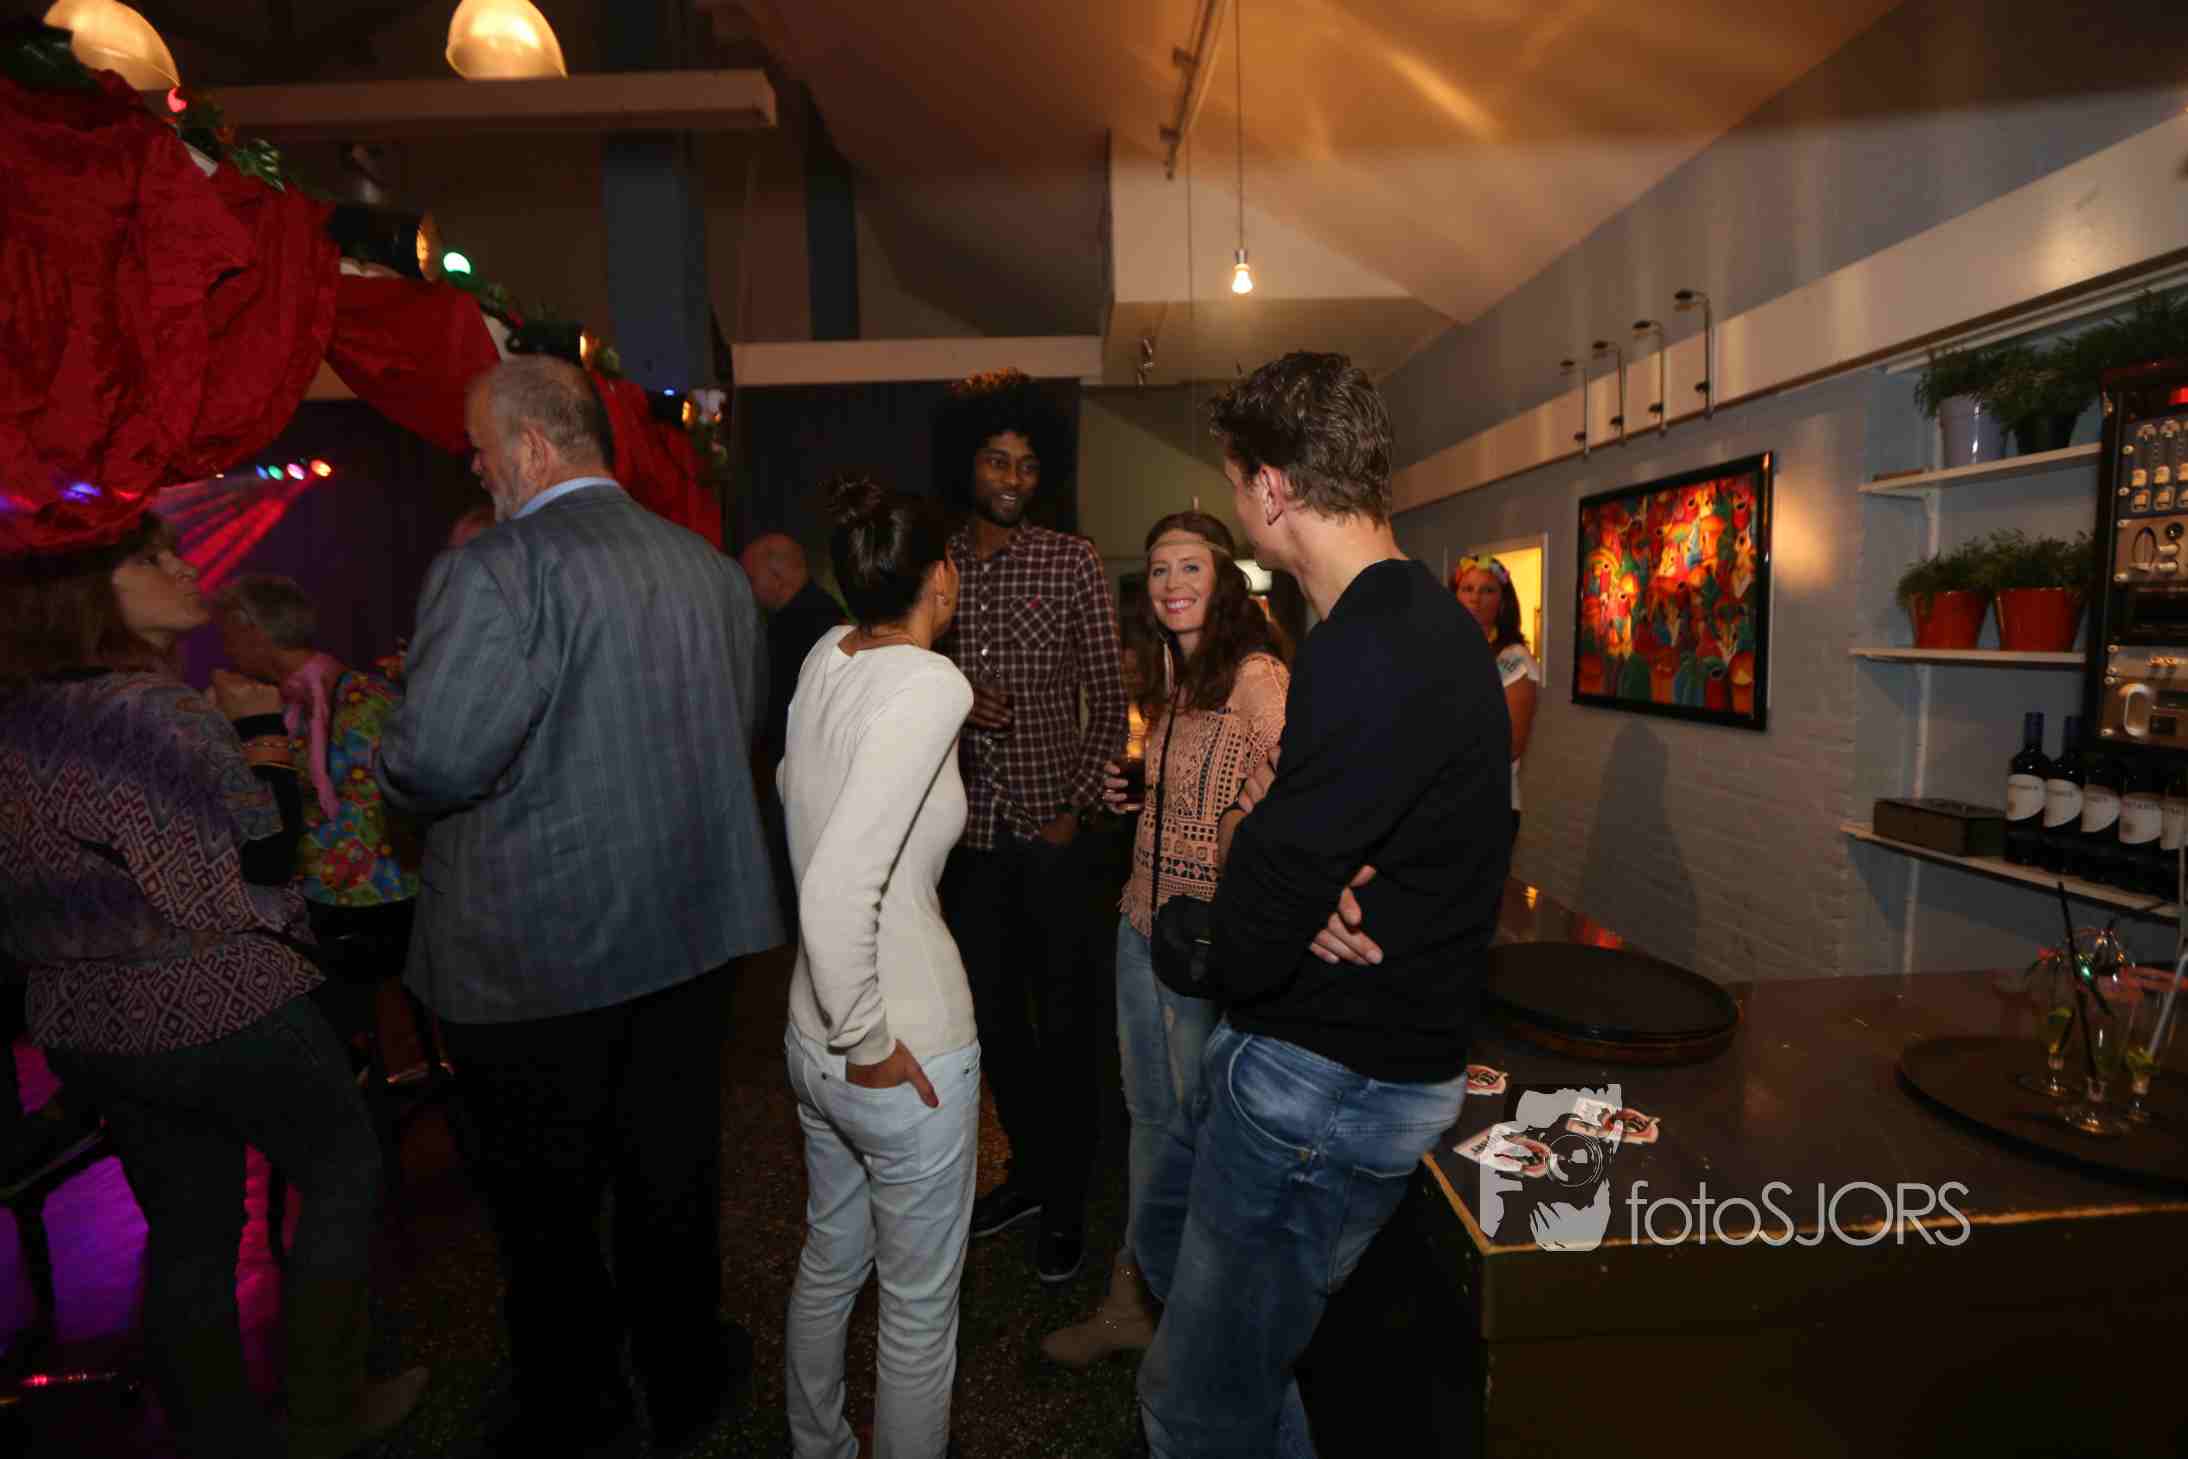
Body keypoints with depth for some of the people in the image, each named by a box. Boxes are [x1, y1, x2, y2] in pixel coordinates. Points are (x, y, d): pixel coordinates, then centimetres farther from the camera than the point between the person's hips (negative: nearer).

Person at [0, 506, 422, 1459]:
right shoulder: (147, 708, -20)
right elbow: (260, 858, -22)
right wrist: (262, 729, -11)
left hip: (84, 1025, 8)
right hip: (219, 1013, -8)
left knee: (187, 1230, 18)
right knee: (345, 1172, 12)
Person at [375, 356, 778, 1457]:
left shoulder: (495, 570, -19)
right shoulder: (712, 569, 2)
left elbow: (435, 760, -25)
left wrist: (384, 772, -2)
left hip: (533, 954, -5)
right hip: (687, 927, 6)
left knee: (544, 1202, 17)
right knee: (671, 1170, 21)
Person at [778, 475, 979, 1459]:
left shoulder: (827, 657, -2)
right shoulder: (928, 684, -25)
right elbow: (837, 890, -33)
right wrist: (869, 1042, -20)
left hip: (812, 1034, 8)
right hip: (901, 1051, -8)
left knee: (830, 1257, 29)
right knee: (919, 1304, 16)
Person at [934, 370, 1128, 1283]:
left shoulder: (1073, 562, -1)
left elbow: (1111, 700, -2)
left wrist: (1077, 809, -9)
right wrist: (956, 705, -12)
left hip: (1052, 831, -3)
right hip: (970, 832, 3)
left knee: (1064, 1023, 7)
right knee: (993, 1015, 15)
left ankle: (1067, 1204, 26)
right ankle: (1030, 1170, 37)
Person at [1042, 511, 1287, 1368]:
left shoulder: (1256, 676, -16)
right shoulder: (1163, 675, 11)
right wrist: (1126, 791, 4)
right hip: (1144, 920, 7)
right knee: (1150, 1114, 19)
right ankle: (1133, 1302, 37)